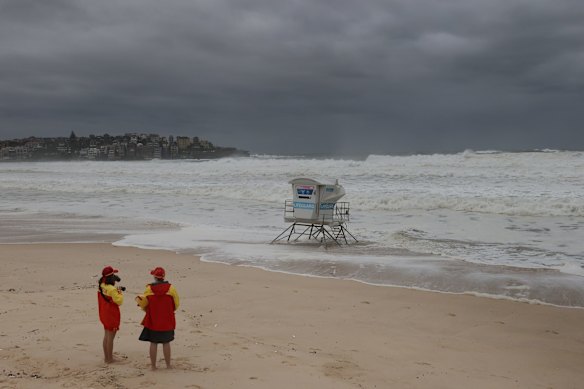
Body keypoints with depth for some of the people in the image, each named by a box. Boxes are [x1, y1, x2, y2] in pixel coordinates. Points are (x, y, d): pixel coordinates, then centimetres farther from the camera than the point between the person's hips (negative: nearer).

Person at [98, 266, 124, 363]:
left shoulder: (102, 286, 1)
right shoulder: (112, 289, -24)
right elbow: (119, 301, -20)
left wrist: (116, 291, 0)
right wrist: (120, 293, -7)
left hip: (104, 314, 8)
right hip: (112, 315, -8)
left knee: (106, 336, 19)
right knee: (110, 337, 1)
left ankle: (106, 356, 28)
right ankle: (109, 358, 8)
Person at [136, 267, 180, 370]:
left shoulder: (149, 289, -10)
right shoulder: (170, 288, -9)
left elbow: (143, 304, 1)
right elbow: (176, 305, -1)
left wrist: (138, 300, 22)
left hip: (152, 321, 0)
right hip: (167, 321, 1)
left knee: (153, 343, 8)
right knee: (166, 343, 11)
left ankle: (153, 366, 13)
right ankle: (168, 365, 18)